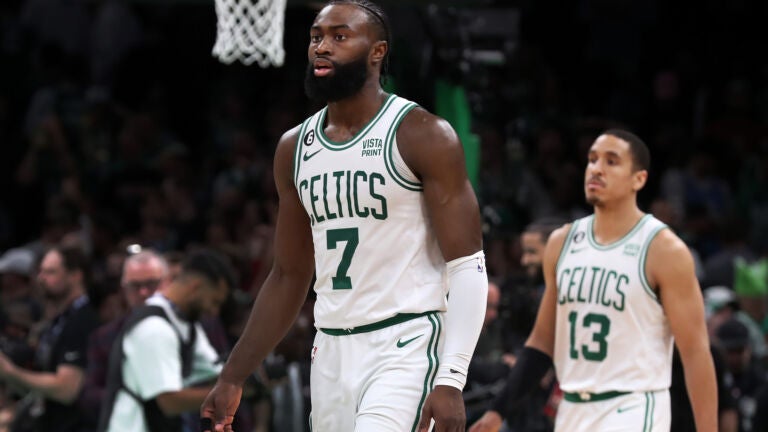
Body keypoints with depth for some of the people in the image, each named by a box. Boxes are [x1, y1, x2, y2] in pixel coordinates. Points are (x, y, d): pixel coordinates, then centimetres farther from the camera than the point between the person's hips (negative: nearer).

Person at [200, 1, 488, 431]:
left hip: (407, 347, -7)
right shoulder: (294, 148, 12)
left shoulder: (423, 136, -7)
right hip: (332, 351, 7)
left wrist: (451, 379, -21)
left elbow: (467, 266, -11)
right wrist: (233, 378, 15)